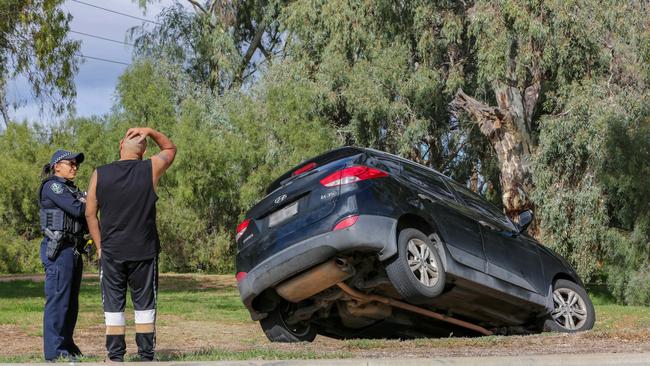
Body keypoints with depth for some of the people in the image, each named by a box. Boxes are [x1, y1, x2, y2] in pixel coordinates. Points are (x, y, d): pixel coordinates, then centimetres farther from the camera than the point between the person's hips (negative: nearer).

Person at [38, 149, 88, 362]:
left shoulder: (72, 189, 20)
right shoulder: (52, 186, -8)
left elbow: (84, 216, 15)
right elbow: (77, 209, -18)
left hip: (73, 250, 9)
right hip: (58, 249, -9)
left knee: (71, 303, 13)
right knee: (58, 300, -7)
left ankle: (67, 346, 21)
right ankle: (55, 352, -4)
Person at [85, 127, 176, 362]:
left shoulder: (99, 174, 0)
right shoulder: (151, 168, -3)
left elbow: (90, 213, 3)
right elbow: (170, 148, 16)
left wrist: (99, 246, 9)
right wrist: (150, 132, 6)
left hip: (111, 252, 1)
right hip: (144, 251, 0)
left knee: (113, 305, 7)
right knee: (144, 305, 7)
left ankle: (115, 357, 7)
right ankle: (146, 356, 8)